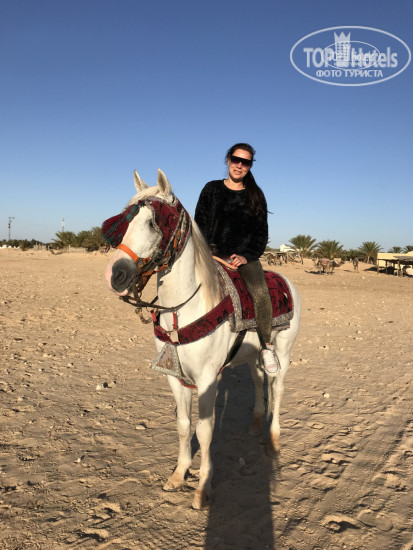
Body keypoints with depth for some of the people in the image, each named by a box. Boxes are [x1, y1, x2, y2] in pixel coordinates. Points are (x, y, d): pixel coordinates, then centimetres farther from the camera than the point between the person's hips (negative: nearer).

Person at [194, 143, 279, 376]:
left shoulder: (256, 195, 11)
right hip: (214, 253, 1)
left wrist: (247, 256, -9)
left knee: (260, 292, -29)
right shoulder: (212, 189, 10)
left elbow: (261, 233, 8)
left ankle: (267, 346, -9)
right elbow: (200, 225, 7)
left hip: (245, 255, 0)